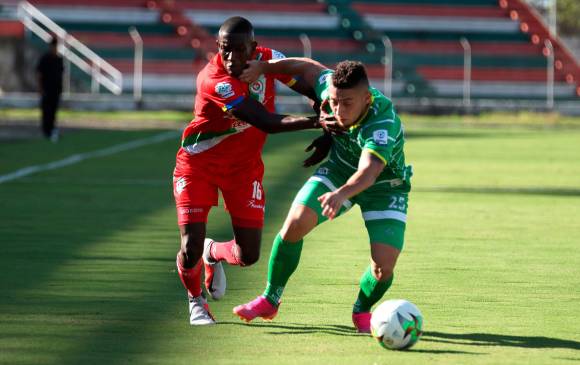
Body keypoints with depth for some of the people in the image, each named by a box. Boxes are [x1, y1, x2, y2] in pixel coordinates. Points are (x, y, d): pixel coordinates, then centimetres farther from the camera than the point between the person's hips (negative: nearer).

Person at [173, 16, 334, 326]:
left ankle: (213, 253, 36)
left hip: (244, 166, 4)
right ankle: (195, 301, 22)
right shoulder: (213, 80, -32)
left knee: (249, 255, -2)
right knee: (190, 249, -13)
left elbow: (314, 89, -4)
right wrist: (317, 121, -40)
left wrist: (328, 134, -16)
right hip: (198, 163, -4)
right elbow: (268, 123, -35)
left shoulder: (267, 60, -14)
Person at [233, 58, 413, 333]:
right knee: (295, 223, -17)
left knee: (384, 267, -18)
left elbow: (368, 173, -57)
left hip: (384, 185, -4)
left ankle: (362, 311, 17)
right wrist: (263, 67, 2)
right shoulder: (330, 86, -24)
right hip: (339, 168, 4)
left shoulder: (383, 124, -41)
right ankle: (270, 300, 3)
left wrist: (341, 195, -75)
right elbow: (308, 66, -1)